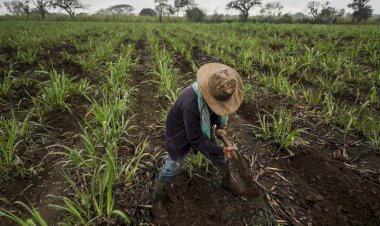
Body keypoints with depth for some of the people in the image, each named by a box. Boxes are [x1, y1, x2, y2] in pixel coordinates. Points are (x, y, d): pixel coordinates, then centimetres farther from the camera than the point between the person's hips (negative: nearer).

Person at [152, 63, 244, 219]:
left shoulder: (218, 90, -22)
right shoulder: (191, 104, -44)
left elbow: (222, 107, 3)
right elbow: (197, 140, -34)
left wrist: (221, 126, -8)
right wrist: (220, 151, -35)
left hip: (203, 128, 7)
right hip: (182, 135, -6)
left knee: (221, 155, 17)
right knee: (172, 168, 6)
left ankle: (227, 180, 47)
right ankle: (158, 200, 31)